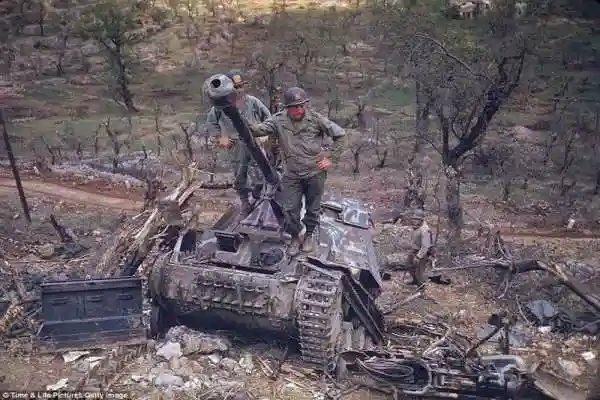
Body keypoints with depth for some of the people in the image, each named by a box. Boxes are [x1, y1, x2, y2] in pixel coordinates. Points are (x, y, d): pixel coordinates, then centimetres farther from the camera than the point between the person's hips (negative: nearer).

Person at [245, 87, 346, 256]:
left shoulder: (316, 119, -11)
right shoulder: (279, 120, -7)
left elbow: (340, 134, -3)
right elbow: (260, 129, -22)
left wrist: (331, 159, -6)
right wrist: (246, 125, -44)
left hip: (315, 173, -1)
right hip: (291, 174, 1)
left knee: (313, 207, 14)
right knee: (290, 209, 3)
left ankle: (309, 234, 38)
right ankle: (295, 237, 28)